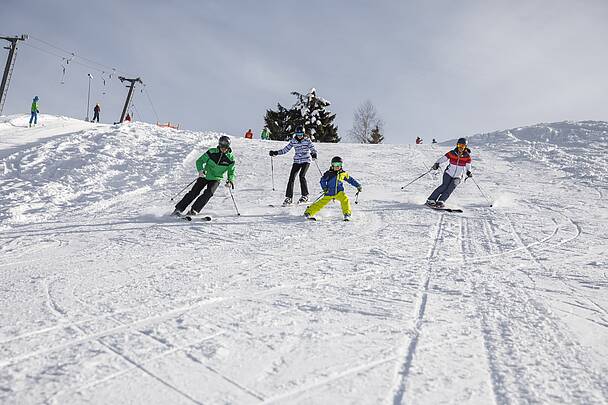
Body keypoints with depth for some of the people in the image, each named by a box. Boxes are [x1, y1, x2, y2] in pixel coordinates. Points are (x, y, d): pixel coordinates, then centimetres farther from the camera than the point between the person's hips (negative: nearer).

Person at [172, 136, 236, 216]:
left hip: (216, 179, 0)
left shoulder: (230, 158, -8)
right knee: (194, 192, -8)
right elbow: (199, 161, -5)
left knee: (208, 193, -23)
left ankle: (194, 210, -21)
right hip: (205, 176, 0)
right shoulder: (212, 152, -11)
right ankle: (179, 209, -1)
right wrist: (200, 170, -24)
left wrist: (230, 181, -13)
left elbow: (231, 172, 5)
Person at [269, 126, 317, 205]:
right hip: (297, 161, 3)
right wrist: (275, 153, -1)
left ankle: (305, 196, -8)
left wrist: (314, 154, -34)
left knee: (302, 175, -20)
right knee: (291, 177, -7)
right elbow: (285, 150, 8)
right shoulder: (293, 141, 5)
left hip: (306, 160, -3)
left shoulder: (307, 140, -4)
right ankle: (289, 197, 0)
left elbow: (313, 149, -11)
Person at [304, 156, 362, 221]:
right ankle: (308, 212, 10)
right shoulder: (329, 173, -7)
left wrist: (358, 185, 16)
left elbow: (350, 180, 16)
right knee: (321, 203, -3)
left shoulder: (343, 174, 5)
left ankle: (347, 214, -16)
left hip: (339, 192, 2)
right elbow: (323, 180, -6)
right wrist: (324, 188, -21)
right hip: (329, 193, -2)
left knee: (345, 199, -25)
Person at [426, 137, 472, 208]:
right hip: (449, 173, -1)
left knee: (451, 188, -19)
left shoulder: (467, 156, -3)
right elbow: (443, 158, -6)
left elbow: (468, 167, 2)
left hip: (458, 176, 1)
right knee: (445, 185, -18)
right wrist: (437, 163, -22)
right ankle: (431, 200, -16)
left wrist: (468, 172, -18)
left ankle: (441, 201, -21)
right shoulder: (452, 153, -5)